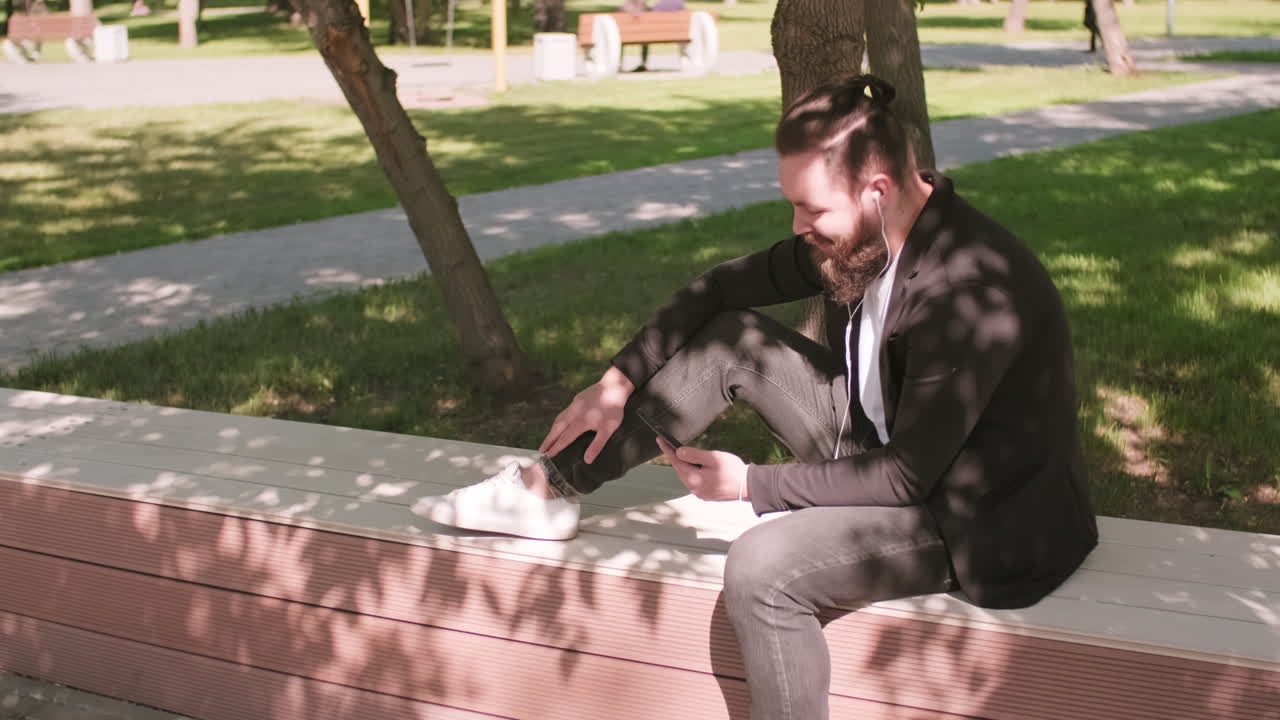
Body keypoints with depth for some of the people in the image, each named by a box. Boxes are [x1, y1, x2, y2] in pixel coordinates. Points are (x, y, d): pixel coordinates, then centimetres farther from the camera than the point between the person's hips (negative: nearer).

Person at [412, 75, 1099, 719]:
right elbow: (728, 285, 3)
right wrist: (619, 379, -3)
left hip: (980, 522, -8)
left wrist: (751, 484, -20)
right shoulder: (864, 232, -6)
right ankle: (549, 489, 7)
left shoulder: (968, 290, -31)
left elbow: (906, 477, -27)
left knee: (761, 568, -30)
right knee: (729, 339, -1)